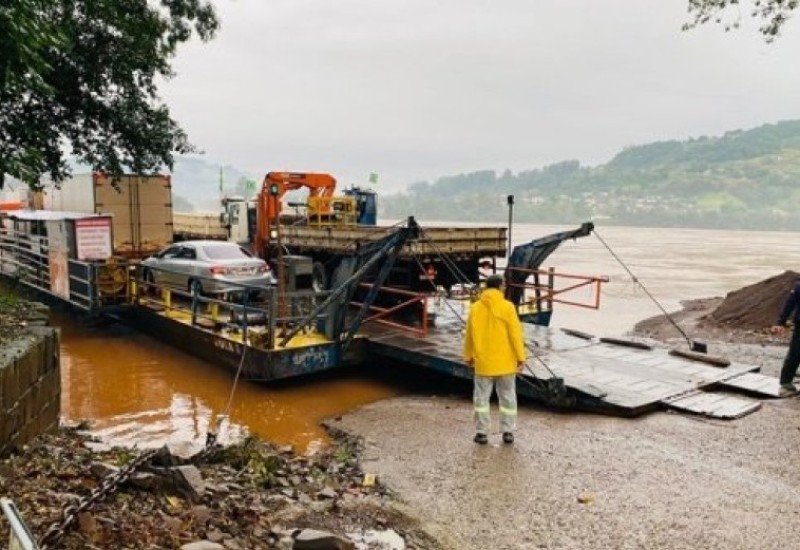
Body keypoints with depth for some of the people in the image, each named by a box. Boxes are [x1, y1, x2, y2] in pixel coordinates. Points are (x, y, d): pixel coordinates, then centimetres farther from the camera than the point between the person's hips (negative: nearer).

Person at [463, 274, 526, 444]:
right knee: (507, 396, 12)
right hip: (505, 361, -1)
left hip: (483, 361, 1)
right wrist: (520, 357, -4)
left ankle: (482, 432, 11)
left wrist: (468, 356, 16)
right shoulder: (507, 307, -10)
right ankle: (508, 432, 15)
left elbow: (470, 335, 4)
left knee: (482, 396, 10)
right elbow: (515, 334, -10)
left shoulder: (475, 308, -2)